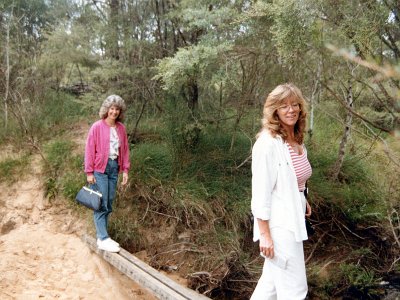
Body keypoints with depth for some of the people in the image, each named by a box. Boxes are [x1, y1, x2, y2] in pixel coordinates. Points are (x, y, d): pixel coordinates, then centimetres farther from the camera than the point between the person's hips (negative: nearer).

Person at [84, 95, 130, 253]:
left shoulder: (121, 128, 7)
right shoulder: (97, 127, -7)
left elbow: (125, 149, 11)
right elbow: (89, 150, -7)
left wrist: (125, 170, 6)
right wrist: (89, 172, -9)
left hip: (114, 167, 5)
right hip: (100, 168, -5)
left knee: (109, 203, 9)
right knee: (101, 204, -4)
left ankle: (102, 236, 20)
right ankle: (103, 239, 1)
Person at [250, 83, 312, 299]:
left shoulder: (296, 140, 5)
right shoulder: (268, 143, -21)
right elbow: (260, 191, -21)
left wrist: (302, 200, 10)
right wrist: (264, 234, -19)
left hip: (293, 219, 8)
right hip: (278, 224, -8)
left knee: (273, 281, 21)